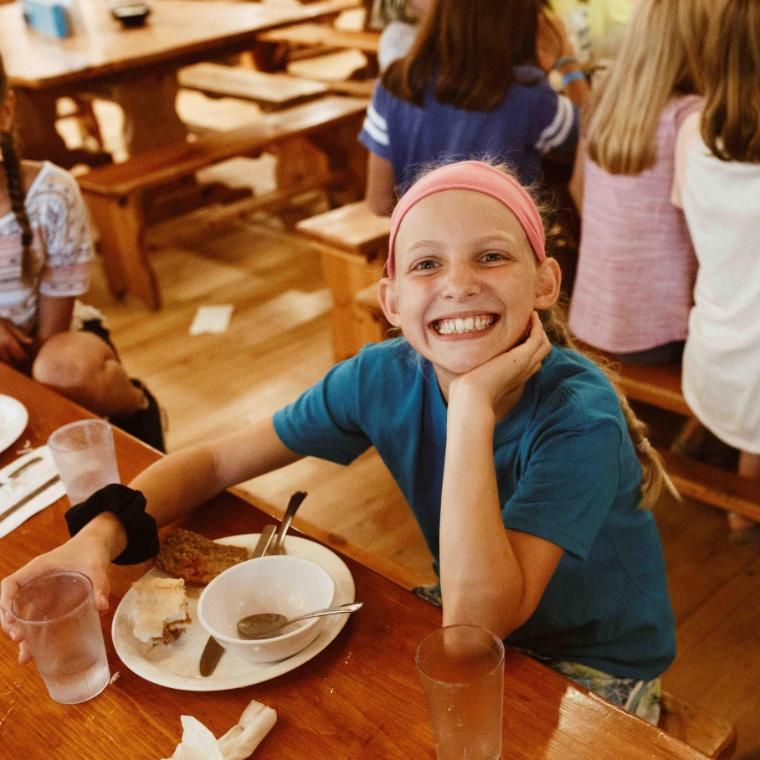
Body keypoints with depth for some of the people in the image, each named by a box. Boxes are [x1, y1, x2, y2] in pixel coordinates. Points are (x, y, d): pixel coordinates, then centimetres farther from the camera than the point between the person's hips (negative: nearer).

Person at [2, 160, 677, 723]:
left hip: (597, 673, -4)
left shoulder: (580, 416, -30)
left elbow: (474, 623, -36)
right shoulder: (385, 377, -16)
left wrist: (473, 407, -39)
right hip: (474, 620, 4)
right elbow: (214, 462, -8)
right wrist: (101, 533, -26)